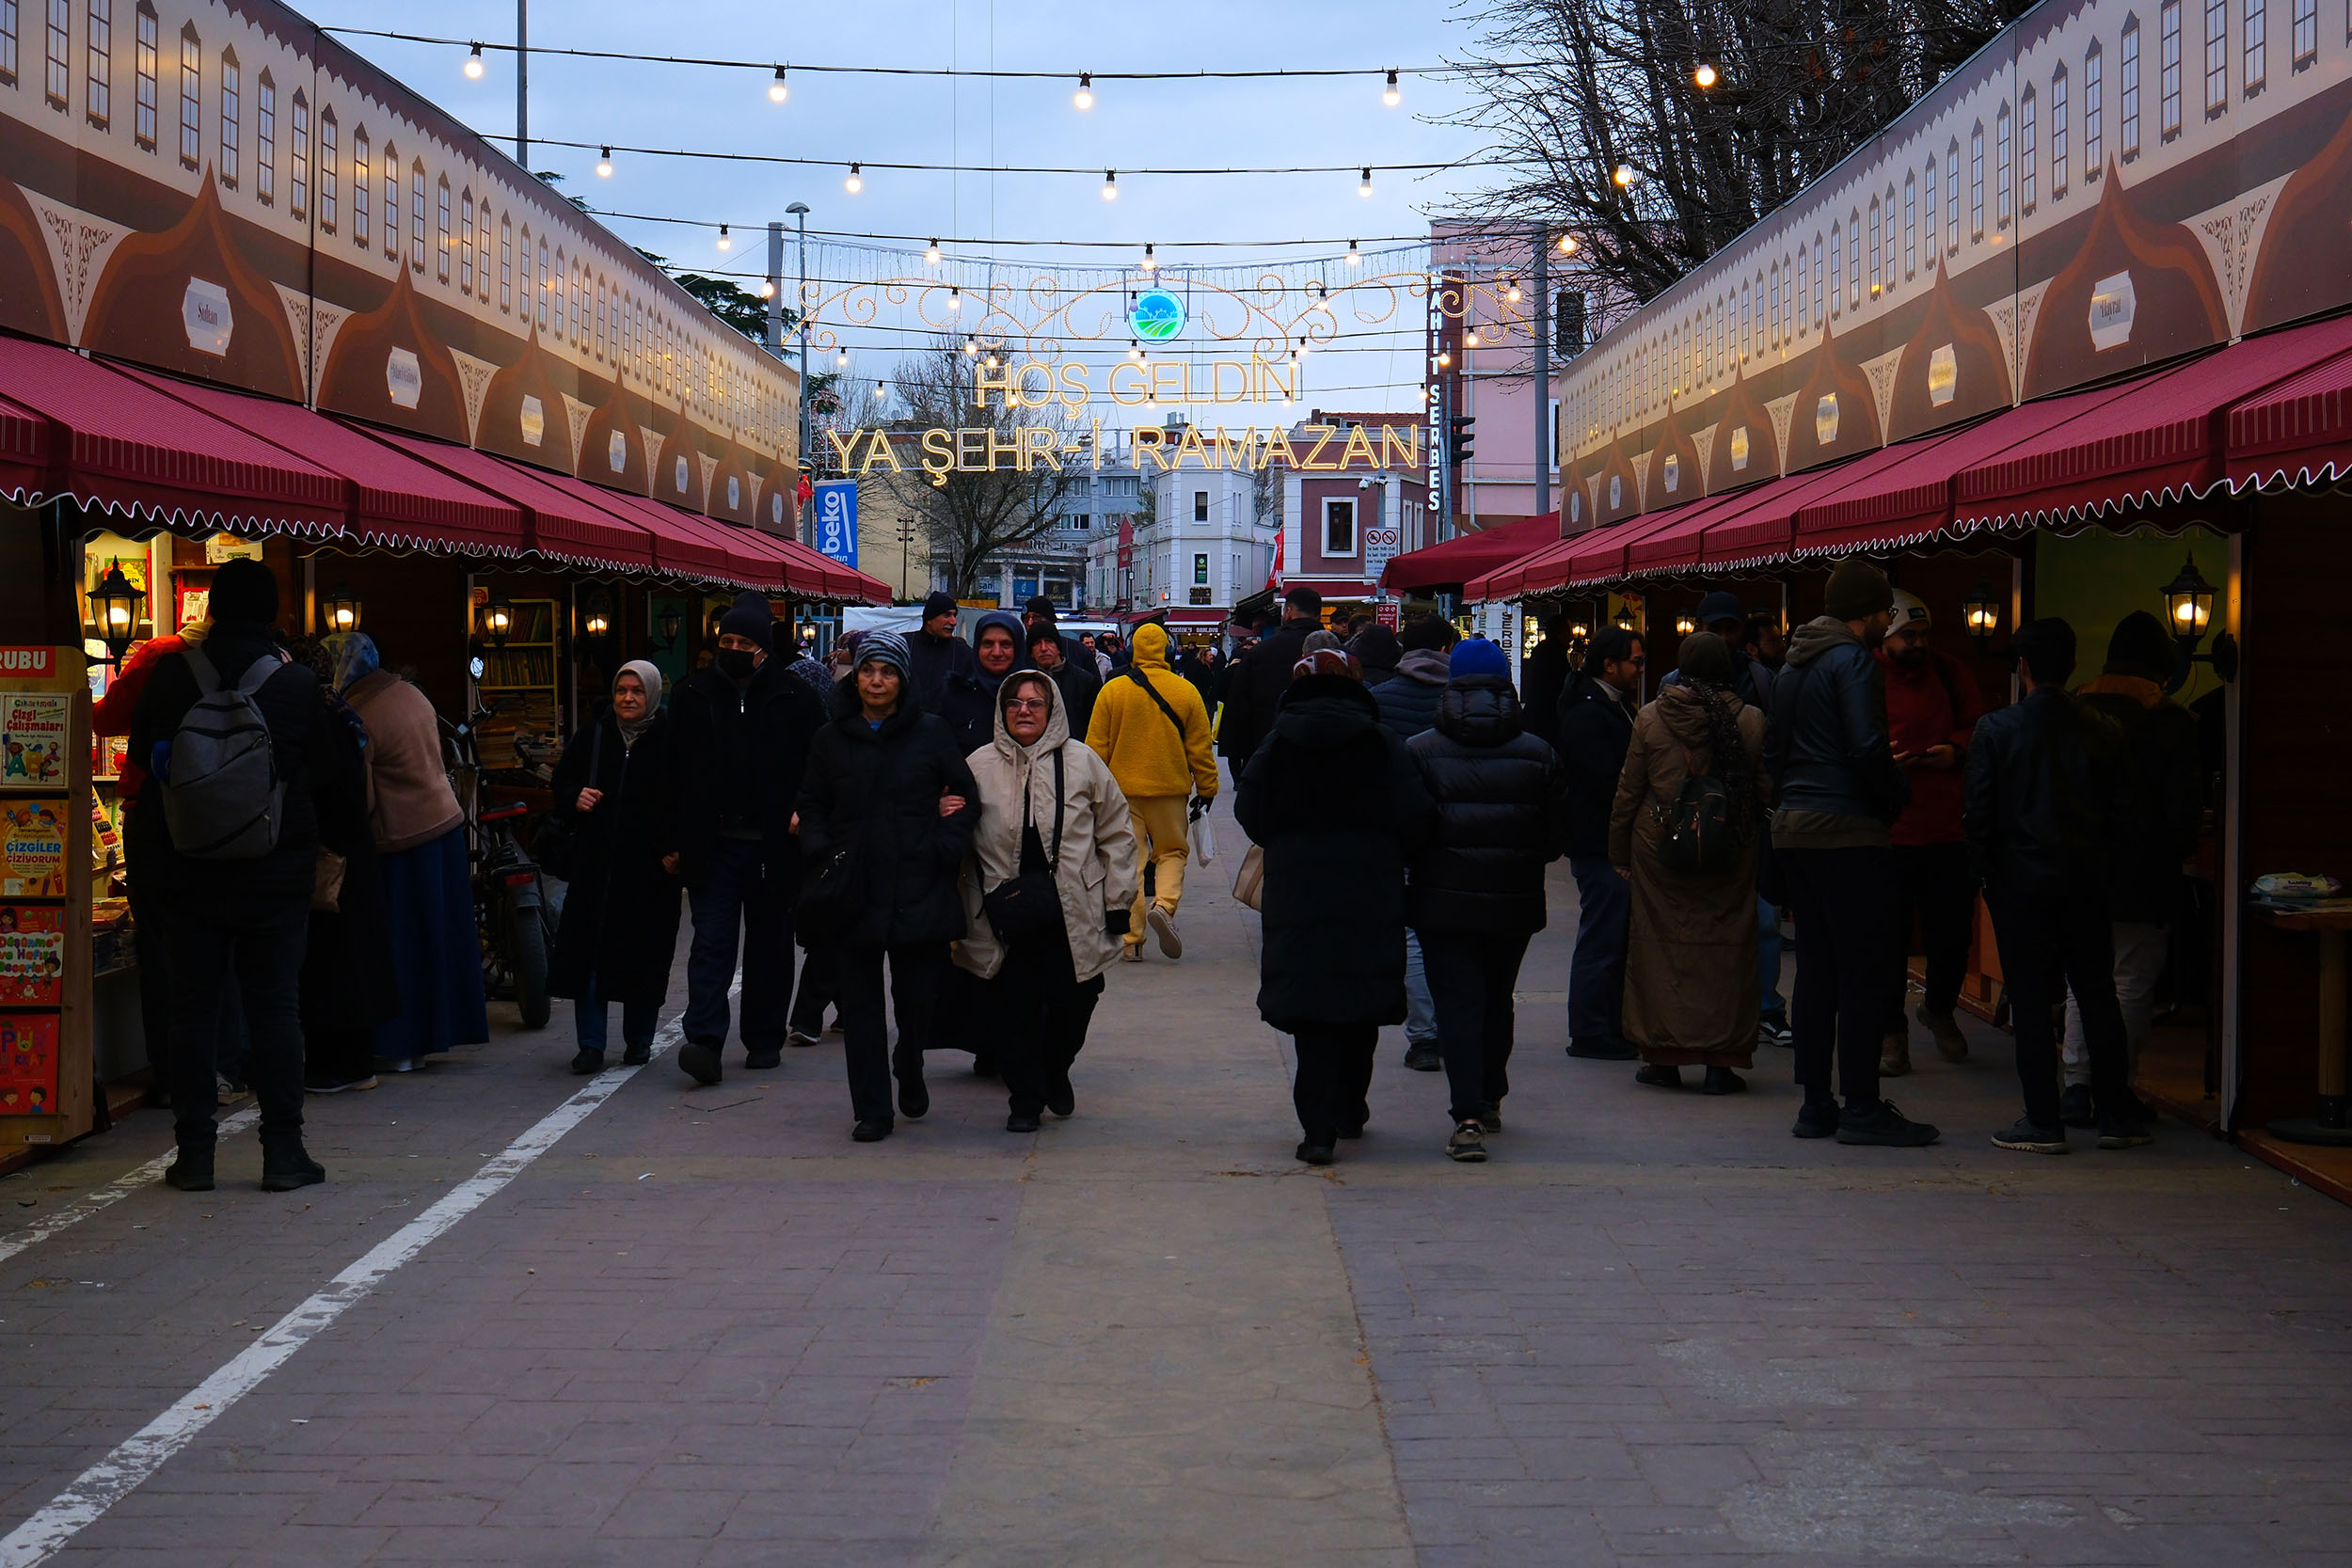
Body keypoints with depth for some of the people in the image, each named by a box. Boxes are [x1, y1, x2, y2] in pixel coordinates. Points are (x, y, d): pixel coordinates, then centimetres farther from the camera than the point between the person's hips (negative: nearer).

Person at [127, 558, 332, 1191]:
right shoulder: (298, 684, -7)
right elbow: (325, 771, 2)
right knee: (274, 1005, 3)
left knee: (191, 1007, 7)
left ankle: (194, 1151, 9)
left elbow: (141, 756, 7)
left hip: (187, 871, 1)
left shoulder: (170, 675, -4)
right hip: (275, 873, -1)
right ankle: (283, 1150, 4)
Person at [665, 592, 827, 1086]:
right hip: (712, 843, 1)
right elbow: (673, 773, 8)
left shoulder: (795, 698, -1)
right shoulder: (694, 696, 6)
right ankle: (704, 1040, -12)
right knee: (712, 940, -7)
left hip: (773, 845, 0)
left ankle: (764, 1038, 20)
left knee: (770, 943, 9)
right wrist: (673, 842, 4)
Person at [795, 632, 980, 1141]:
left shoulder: (932, 733, 5)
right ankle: (871, 1109, 7)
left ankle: (909, 1069, 34)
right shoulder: (831, 739, 10)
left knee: (917, 994, 3)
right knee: (859, 1001, 1)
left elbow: (966, 798, 6)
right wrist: (822, 855, -4)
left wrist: (943, 852, -7)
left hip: (918, 889, -1)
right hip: (853, 891, 1)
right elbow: (812, 806, 13)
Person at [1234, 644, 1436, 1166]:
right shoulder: (1381, 742, -3)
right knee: (1362, 1008, 15)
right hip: (1369, 894, 0)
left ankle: (1320, 1127, -8)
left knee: (1309, 1009, 1)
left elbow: (1249, 811, 0)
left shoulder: (1278, 742, 0)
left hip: (1296, 894, 0)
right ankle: (1351, 1109, 27)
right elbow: (1416, 816, -8)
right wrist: (1390, 857, 10)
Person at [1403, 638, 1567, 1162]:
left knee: (1457, 1003, -3)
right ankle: (1489, 1101, 33)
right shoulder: (1538, 754, 0)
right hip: (1514, 902, 3)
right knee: (1497, 1001, 20)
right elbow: (1557, 836, 2)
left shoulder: (1419, 752, -6)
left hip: (1443, 901, -2)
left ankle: (1468, 1116, -16)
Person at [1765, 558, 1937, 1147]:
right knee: (1862, 970, -5)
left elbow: (1773, 749, 18)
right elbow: (1866, 749, -18)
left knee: (1815, 967, 11)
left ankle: (1816, 1104, 13)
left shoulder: (1792, 666, 17)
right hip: (1847, 831, -9)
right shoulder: (1853, 661, -10)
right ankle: (1861, 1108, -4)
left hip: (1793, 828, 9)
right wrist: (1896, 795, -3)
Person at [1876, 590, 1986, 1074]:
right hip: (1885, 833, -3)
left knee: (1952, 934, 9)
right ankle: (1891, 1033, 15)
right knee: (1888, 938, 2)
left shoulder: (1950, 673, 9)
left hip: (1949, 830, 3)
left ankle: (1939, 1008, 36)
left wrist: (1956, 750, -7)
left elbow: (1980, 727, 14)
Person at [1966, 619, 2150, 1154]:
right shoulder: (2104, 732, 2)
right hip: (2086, 882, 3)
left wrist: (1982, 871, 4)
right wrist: (2102, 865, 16)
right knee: (2097, 995, 11)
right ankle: (2119, 1115, 15)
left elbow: (1979, 811, -6)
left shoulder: (1996, 729, -6)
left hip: (2020, 880, -3)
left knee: (2030, 1000, 1)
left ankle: (2043, 1121, 0)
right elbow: (2118, 813, 5)